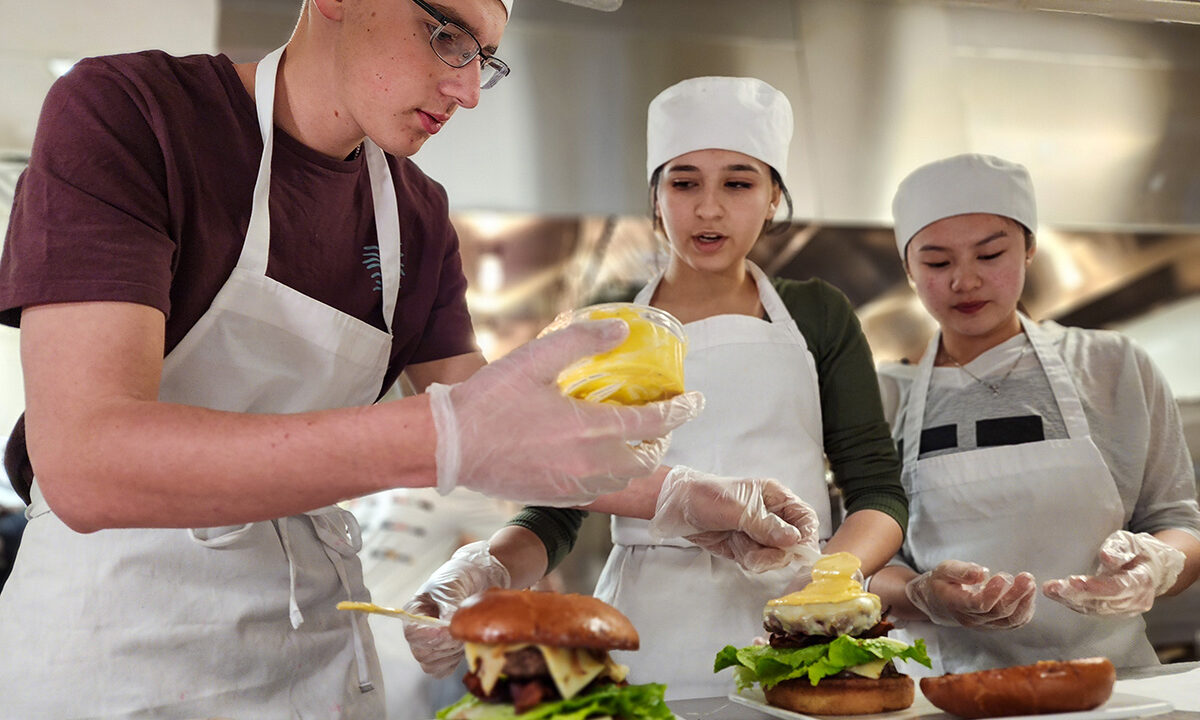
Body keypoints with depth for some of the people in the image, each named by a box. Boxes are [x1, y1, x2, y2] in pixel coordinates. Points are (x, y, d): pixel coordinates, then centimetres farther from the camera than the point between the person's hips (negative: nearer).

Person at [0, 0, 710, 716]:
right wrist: (440, 435, -39)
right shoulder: (116, 110, -16)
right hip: (108, 623, -5)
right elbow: (83, 461, -29)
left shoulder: (419, 215, 2)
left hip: (316, 636, 6)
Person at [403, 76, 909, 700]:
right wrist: (486, 574, -16)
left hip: (796, 636, 0)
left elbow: (879, 491, 7)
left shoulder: (818, 317, 12)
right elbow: (551, 512, 5)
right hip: (648, 636, 1)